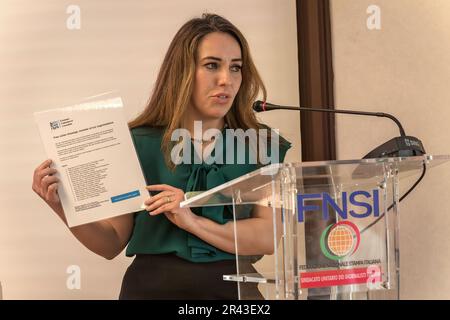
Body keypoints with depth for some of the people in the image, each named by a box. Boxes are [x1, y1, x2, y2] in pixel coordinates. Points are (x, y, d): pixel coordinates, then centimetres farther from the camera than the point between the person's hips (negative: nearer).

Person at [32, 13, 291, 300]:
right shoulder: (138, 144, 2)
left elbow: (269, 238, -7)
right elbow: (112, 243, 5)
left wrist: (192, 221, -18)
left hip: (232, 287, 0)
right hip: (152, 286, 1)